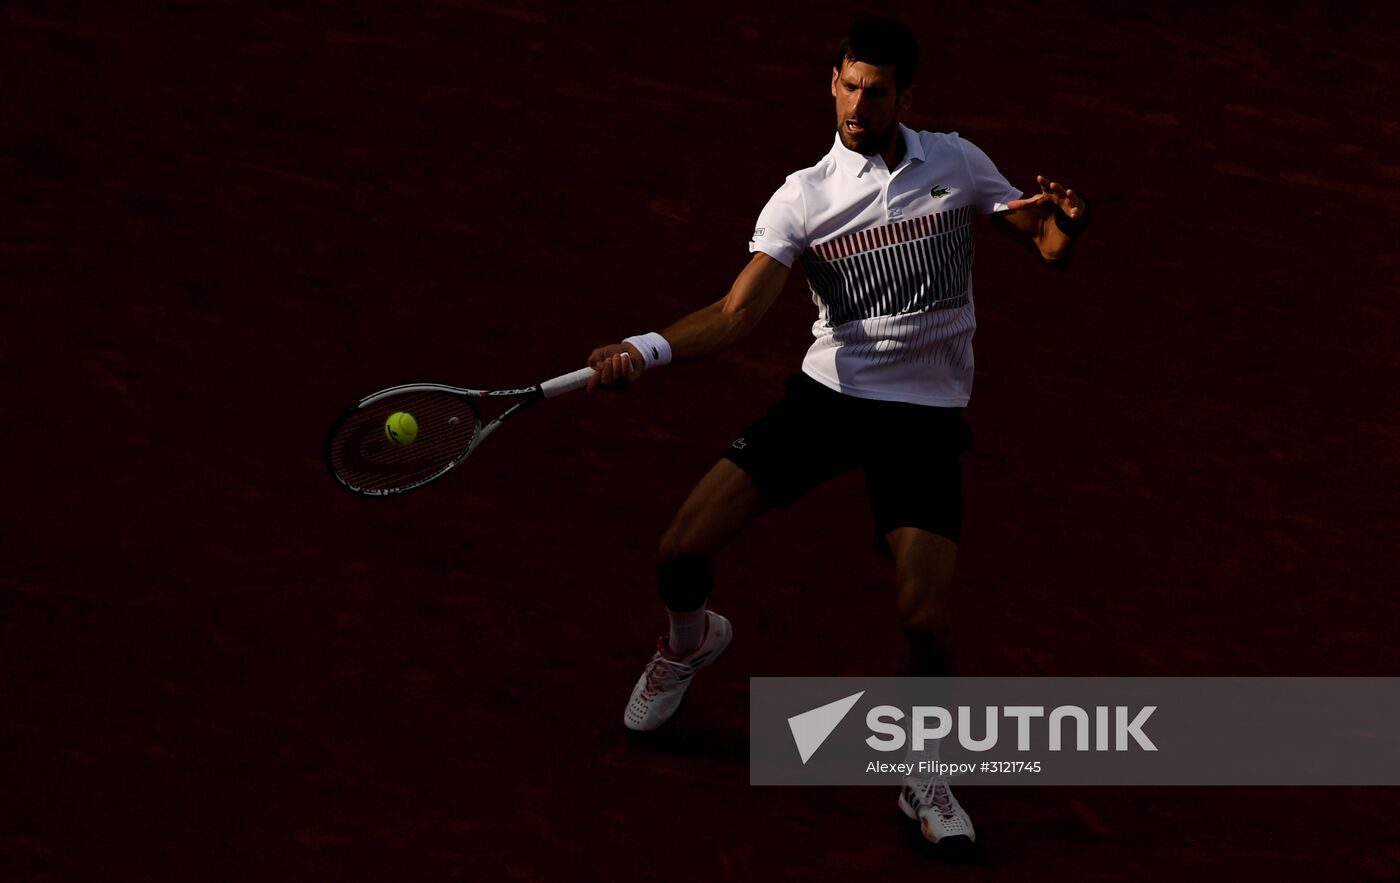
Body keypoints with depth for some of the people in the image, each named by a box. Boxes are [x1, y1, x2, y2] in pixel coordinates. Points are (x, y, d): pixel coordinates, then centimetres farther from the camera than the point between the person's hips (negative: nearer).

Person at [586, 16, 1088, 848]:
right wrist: (647, 349, -28)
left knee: (925, 615, -15)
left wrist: (1065, 225, -19)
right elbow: (736, 314, -11)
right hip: (827, 394, 1)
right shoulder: (803, 199, -4)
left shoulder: (956, 163, 1)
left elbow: (1047, 245, 6)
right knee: (684, 551, -7)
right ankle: (692, 640, 31)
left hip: (926, 413, -1)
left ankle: (925, 778, 11)